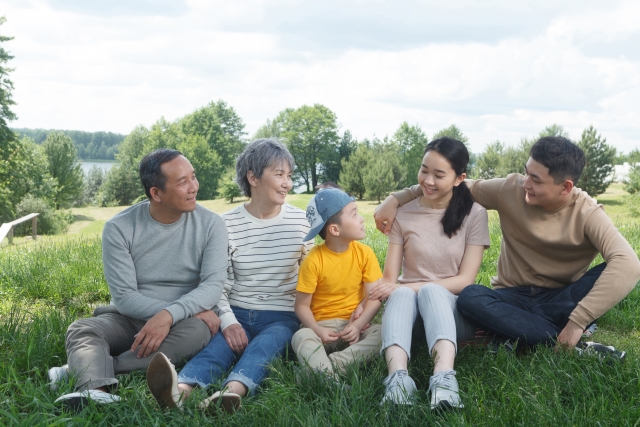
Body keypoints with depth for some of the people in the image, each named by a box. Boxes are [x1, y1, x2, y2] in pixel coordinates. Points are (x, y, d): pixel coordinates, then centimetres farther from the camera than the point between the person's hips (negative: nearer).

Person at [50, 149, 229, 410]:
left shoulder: (210, 224, -4)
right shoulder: (119, 228, -7)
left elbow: (213, 285, -14)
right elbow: (124, 297, -12)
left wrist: (169, 315, -32)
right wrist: (192, 309, -20)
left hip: (184, 321, -1)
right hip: (130, 320, 1)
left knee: (197, 330, -34)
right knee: (81, 329, -24)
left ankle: (80, 371, -32)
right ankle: (96, 390, -56)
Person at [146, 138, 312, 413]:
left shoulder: (299, 221, 5)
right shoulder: (227, 224, 1)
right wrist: (227, 320, -18)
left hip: (282, 317, 0)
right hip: (237, 314, 0)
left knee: (263, 346, -33)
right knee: (220, 344, -31)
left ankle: (232, 392, -62)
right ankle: (180, 391, -60)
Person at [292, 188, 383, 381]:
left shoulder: (364, 253, -2)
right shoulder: (314, 260, -8)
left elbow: (375, 297, -5)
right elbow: (302, 305, -6)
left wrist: (358, 325, -21)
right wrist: (317, 330, -23)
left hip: (355, 326, 2)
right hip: (323, 327, -2)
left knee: (382, 333, -27)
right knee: (301, 337, -32)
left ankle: (326, 366, -32)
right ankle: (331, 381, -48)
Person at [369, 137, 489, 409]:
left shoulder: (473, 214, 1)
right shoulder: (403, 214, 5)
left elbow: (465, 280, -6)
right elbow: (390, 278, 1)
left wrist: (406, 287, -17)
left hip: (454, 309, -1)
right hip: (409, 311, 1)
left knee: (431, 291, -35)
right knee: (401, 295, -34)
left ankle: (444, 378, -57)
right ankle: (397, 376, -56)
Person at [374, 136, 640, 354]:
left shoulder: (587, 214, -17)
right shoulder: (510, 190, -9)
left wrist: (576, 322, -40)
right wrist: (396, 199, -6)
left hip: (560, 301, -1)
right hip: (513, 299, 2)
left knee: (609, 275, -30)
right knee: (470, 298, -33)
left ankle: (516, 330, -29)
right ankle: (576, 347, -29)